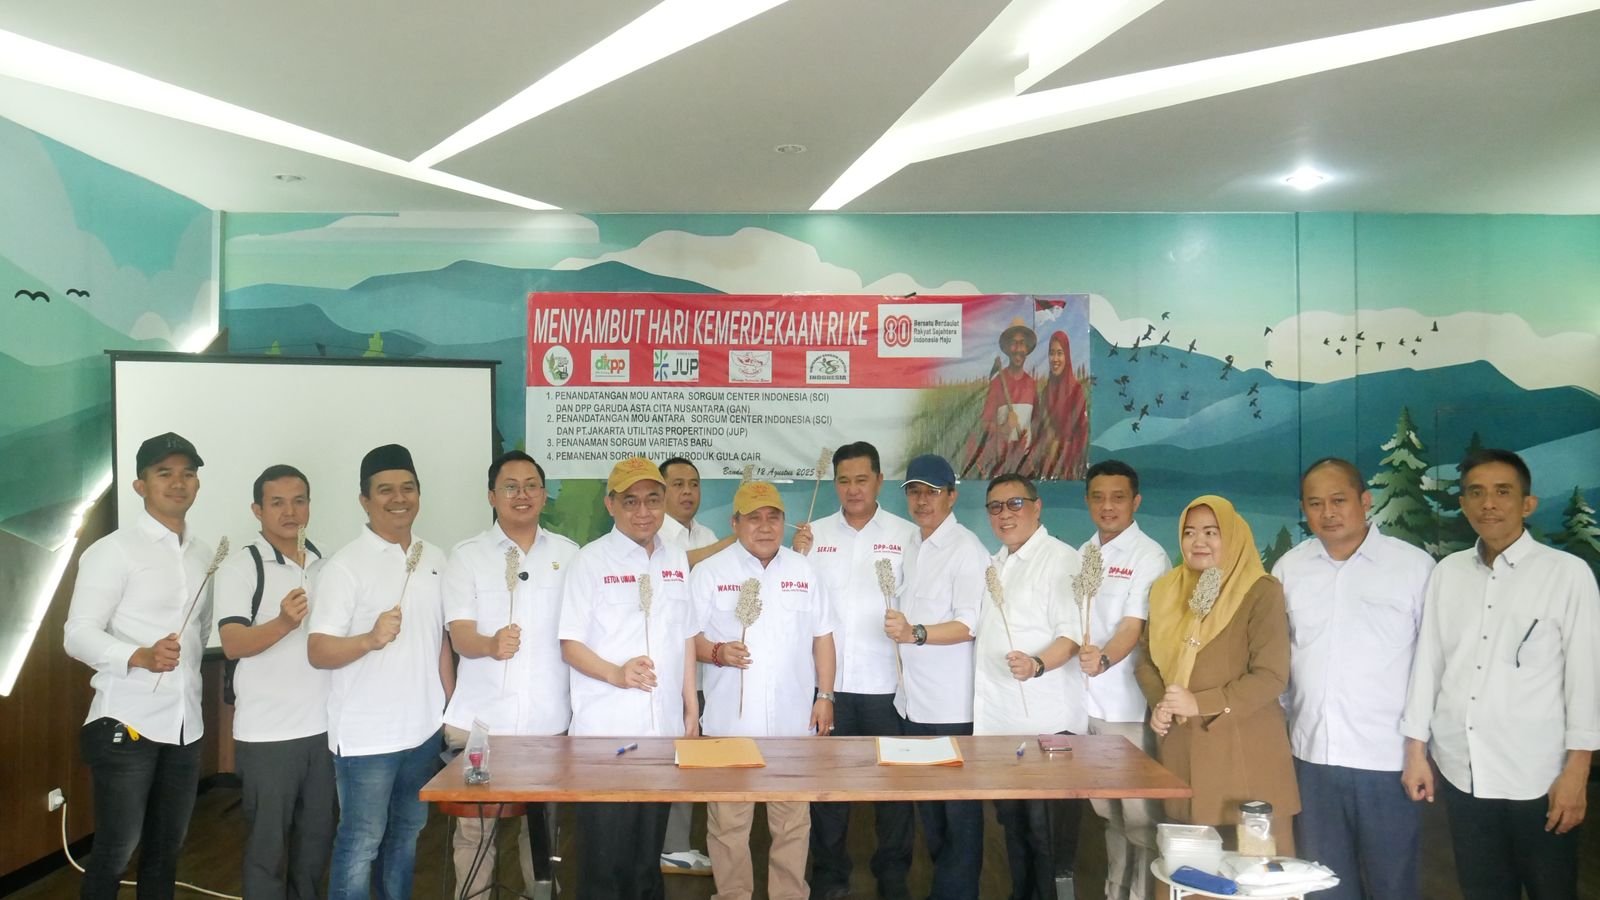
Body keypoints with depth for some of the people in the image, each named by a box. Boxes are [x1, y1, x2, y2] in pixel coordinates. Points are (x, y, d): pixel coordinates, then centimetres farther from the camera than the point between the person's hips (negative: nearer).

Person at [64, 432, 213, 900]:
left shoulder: (202, 554, 11)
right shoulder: (113, 550, -8)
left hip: (185, 726, 6)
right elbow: (78, 635, -15)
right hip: (126, 724, -6)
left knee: (166, 850, 14)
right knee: (114, 854, 2)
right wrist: (141, 656, -31)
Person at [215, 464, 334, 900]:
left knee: (317, 838, 14)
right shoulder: (241, 566, -6)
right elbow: (233, 644, -16)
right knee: (268, 843, 5)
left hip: (324, 727, 5)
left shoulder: (325, 565, 10)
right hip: (268, 733, -5)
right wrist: (284, 622, -33)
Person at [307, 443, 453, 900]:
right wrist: (371, 639, -31)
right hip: (366, 735, -6)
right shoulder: (345, 565, -10)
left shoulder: (435, 559, 8)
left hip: (424, 728, 6)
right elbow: (317, 652, -13)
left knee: (406, 836, 17)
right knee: (361, 843, 2)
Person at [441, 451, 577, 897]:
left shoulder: (568, 554, 5)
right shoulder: (466, 555, -1)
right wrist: (490, 644, -32)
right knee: (474, 826, 4)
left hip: (548, 719, 2)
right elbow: (460, 636, -10)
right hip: (479, 718, -1)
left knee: (541, 822, 11)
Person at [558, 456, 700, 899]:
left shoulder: (677, 560, 9)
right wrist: (616, 673, -22)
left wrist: (692, 710, 12)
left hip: (664, 727, 4)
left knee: (650, 846, 15)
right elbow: (570, 645, -7)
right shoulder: (590, 560, -5)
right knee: (605, 850, 2)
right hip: (605, 730, -4)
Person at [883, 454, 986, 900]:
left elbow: (971, 624, -19)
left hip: (953, 705, -8)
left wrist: (915, 633, -30)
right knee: (927, 801, 17)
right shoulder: (909, 548, 13)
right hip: (914, 700, 8)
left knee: (960, 808, 2)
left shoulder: (967, 549, -11)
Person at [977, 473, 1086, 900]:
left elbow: (1072, 634, -16)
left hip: (1045, 721, -7)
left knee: (1046, 829, -2)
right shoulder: (994, 565, 17)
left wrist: (1037, 665, -33)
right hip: (997, 720, 8)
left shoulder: (1062, 559, -8)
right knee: (1013, 824, 16)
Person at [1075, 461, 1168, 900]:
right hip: (1088, 701, 7)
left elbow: (1134, 627, -18)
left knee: (1140, 816, 0)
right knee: (1108, 811, 17)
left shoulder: (1149, 556, -9)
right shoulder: (1083, 554, 11)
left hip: (1130, 705, -6)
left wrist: (1104, 659, -36)